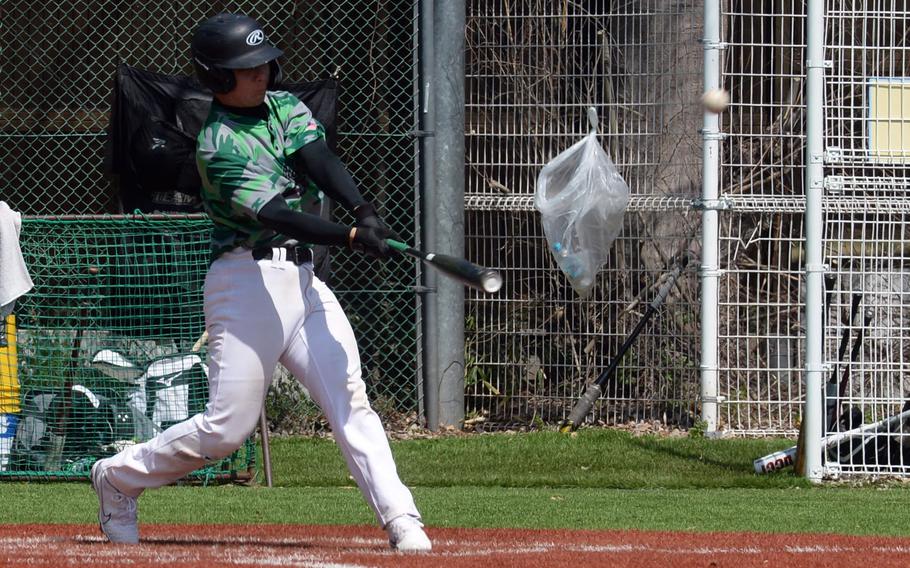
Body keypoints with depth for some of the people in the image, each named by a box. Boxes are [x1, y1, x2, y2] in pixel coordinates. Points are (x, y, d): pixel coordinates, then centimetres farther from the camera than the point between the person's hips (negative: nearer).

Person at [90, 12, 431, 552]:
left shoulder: (284, 107, 11)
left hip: (302, 278, 6)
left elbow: (321, 161, -7)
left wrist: (364, 210, -26)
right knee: (229, 426, -4)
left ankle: (401, 520, -12)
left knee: (350, 400, -6)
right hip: (248, 279, -6)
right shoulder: (218, 145, -12)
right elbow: (272, 214, -24)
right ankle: (119, 477, 16)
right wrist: (351, 237, -36)